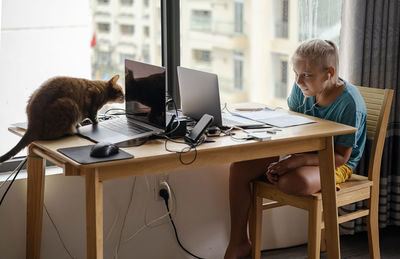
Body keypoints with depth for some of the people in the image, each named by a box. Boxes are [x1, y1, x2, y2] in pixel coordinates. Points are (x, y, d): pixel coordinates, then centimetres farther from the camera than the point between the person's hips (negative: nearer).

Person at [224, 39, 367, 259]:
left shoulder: (349, 102, -22)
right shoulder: (301, 88, -5)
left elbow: (341, 156, -23)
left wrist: (296, 161, -34)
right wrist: (278, 161, -15)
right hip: (301, 153, 6)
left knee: (295, 181, -41)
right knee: (240, 167, -14)